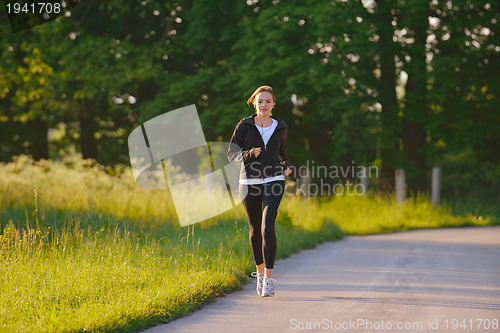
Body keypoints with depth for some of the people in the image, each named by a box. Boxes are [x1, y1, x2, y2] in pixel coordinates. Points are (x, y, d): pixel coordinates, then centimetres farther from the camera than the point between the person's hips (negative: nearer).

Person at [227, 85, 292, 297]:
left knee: (268, 227, -16)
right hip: (249, 182, 1)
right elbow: (231, 154, -3)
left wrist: (287, 167, 3)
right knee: (255, 229, 11)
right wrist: (249, 154, -22)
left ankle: (269, 279, -14)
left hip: (273, 182, -1)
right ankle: (260, 272, 32)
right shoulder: (244, 126, 0)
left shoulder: (280, 128, 6)